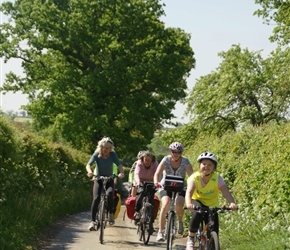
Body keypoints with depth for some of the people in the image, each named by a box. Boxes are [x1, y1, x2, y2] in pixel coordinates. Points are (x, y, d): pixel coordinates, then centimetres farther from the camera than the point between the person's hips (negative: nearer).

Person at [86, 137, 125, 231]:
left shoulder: (113, 155, -10)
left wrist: (121, 173, -43)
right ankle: (93, 221, -12)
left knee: (109, 194, -29)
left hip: (109, 180, 0)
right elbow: (88, 164, -21)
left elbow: (119, 165, -20)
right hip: (98, 179, 0)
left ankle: (111, 213, -5)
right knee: (96, 198, -19)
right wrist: (89, 171, -44)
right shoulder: (97, 154, -11)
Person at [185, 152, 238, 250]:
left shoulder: (217, 178, -21)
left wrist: (232, 203, -54)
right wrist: (189, 204, -60)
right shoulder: (194, 177, -23)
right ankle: (191, 239, -16)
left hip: (211, 205, 2)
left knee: (213, 231, -8)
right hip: (197, 202, -2)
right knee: (197, 213, -35)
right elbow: (189, 192, -39)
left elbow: (226, 193, -33)